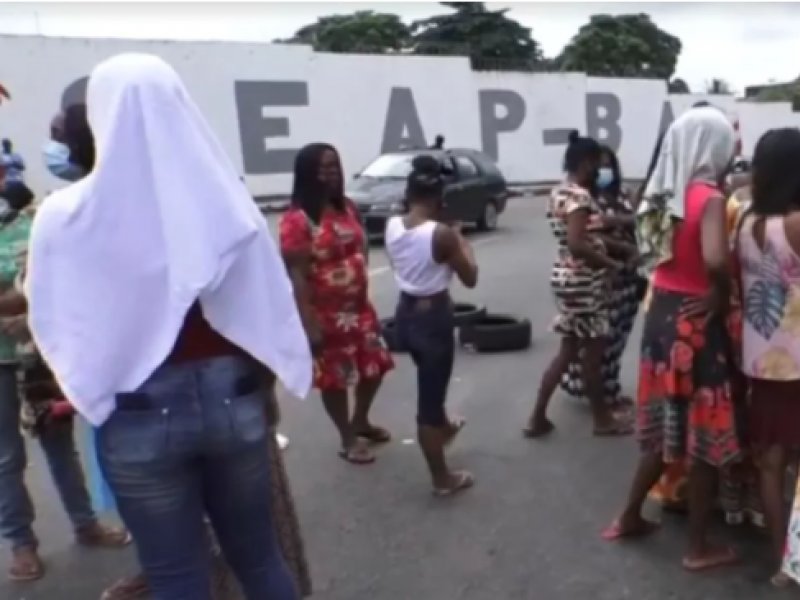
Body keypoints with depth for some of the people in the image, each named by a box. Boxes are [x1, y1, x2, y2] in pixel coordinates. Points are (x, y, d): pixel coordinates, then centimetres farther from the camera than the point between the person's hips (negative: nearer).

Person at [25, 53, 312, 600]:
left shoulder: (65, 216, -11)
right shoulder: (227, 200, -5)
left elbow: (55, 327, -3)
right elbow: (269, 309, 0)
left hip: (140, 415, -2)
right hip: (232, 398, 3)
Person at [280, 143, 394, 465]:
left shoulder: (347, 208, 6)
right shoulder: (297, 220, -17)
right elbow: (296, 275, -19)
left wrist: (366, 300, 15)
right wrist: (308, 322, -21)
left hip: (359, 306, 8)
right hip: (326, 314, -7)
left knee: (375, 365, 17)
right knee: (335, 377, 7)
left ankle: (361, 422, 41)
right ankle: (348, 440, 27)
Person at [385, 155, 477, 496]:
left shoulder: (392, 227, -3)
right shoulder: (442, 234, -22)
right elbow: (470, 279, -11)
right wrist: (462, 242, 3)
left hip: (404, 314, 7)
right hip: (433, 317, -7)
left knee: (430, 383, 32)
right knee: (429, 397, 4)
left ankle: (444, 427, 59)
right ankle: (442, 479, 21)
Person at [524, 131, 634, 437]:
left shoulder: (560, 192, 12)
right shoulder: (580, 196, -19)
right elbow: (578, 244, -29)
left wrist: (625, 247, 14)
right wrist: (614, 264, -20)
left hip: (568, 277, 10)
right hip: (583, 281, -10)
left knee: (569, 350, 15)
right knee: (593, 350, 6)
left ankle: (538, 418, 18)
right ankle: (603, 419, 24)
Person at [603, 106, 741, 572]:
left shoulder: (669, 194, 4)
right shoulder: (710, 198, -18)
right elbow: (715, 259, -35)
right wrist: (723, 293, -17)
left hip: (663, 315, 7)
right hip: (696, 323, -7)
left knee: (666, 428, 21)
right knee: (704, 435, 8)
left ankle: (629, 518, 34)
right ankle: (700, 547, 23)